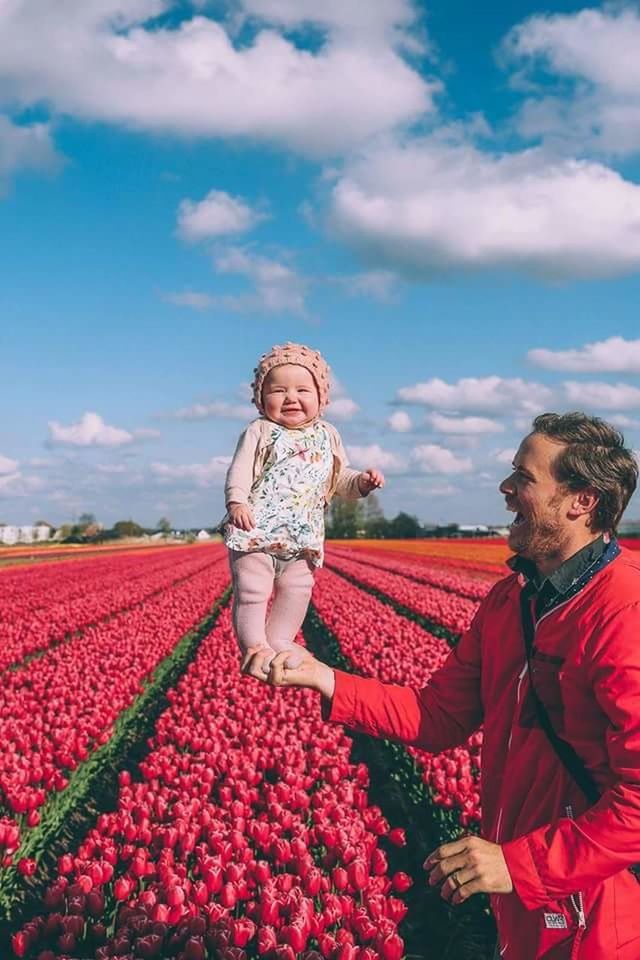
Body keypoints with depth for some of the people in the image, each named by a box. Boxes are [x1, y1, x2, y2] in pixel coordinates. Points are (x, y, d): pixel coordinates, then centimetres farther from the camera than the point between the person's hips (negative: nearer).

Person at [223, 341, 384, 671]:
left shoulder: (328, 436, 14)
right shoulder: (259, 431, 1)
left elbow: (339, 479, 19)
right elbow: (240, 470, -8)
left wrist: (362, 481, -1)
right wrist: (236, 502, -25)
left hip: (302, 536, 4)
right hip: (256, 528, -4)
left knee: (297, 587, 4)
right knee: (252, 586, -7)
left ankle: (279, 639, 18)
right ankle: (253, 645, 2)